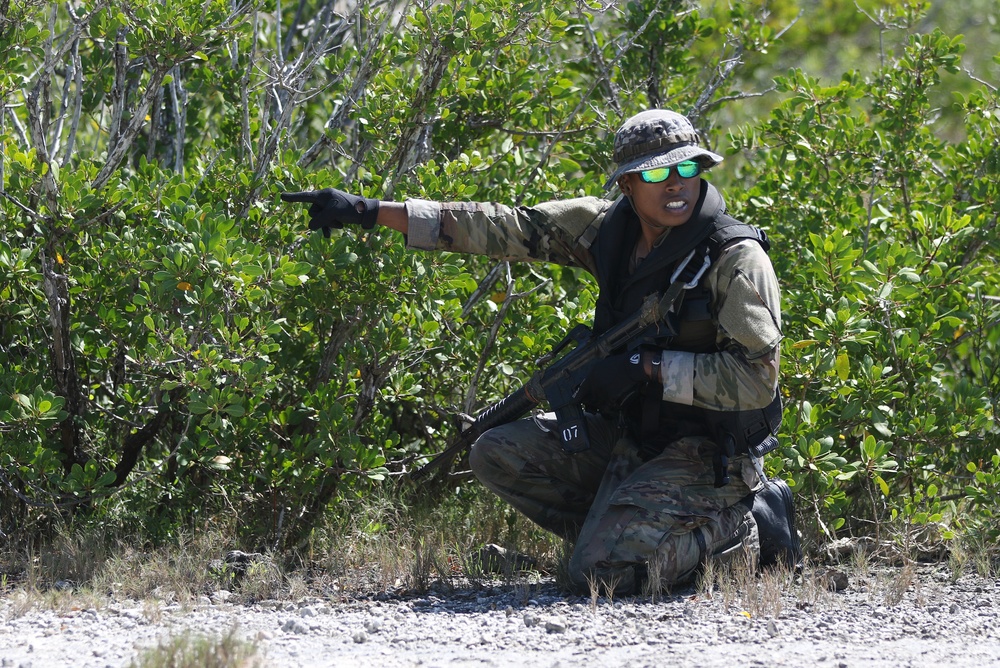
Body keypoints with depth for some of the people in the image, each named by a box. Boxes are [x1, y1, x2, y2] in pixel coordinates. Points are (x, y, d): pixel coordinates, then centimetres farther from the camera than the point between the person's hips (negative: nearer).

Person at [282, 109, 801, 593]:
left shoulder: (737, 259, -19)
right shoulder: (609, 227, 0)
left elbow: (756, 379, -23)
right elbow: (504, 228, 1)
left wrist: (646, 367, -24)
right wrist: (371, 212, -2)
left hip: (707, 455, -7)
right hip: (628, 438, 8)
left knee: (601, 573, -23)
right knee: (498, 455, 0)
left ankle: (742, 526, 0)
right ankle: (625, 531, 5)